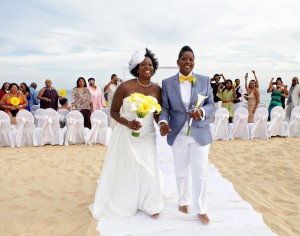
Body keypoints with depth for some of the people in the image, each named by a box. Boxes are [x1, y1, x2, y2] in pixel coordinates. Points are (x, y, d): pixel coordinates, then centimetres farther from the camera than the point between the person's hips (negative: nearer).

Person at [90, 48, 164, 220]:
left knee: (148, 169, 9)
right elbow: (113, 111, -7)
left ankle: (149, 204, 29)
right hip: (126, 136, -3)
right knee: (123, 170, 11)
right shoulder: (125, 87, -14)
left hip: (147, 136, 3)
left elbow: (157, 113, 8)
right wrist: (127, 123, -23)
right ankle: (120, 203, 33)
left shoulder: (156, 89, -3)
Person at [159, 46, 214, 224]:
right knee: (181, 172, 16)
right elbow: (165, 107, 0)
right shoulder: (167, 83, 1)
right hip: (178, 135, 1)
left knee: (201, 173, 4)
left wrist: (201, 112, -19)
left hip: (200, 134, 0)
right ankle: (184, 201, 38)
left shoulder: (205, 80, 2)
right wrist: (163, 121, -19)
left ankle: (201, 209, 22)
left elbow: (211, 104, 2)